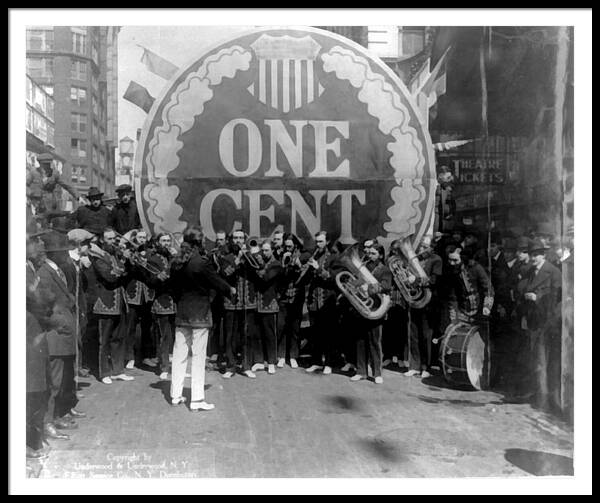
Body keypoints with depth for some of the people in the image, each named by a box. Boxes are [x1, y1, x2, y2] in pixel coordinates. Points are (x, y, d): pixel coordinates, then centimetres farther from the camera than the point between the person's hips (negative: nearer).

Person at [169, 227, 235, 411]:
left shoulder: (176, 263, 3)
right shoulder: (201, 262, -16)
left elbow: (175, 285, 11)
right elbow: (216, 281, -9)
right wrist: (230, 290, 9)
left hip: (181, 313, 6)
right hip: (200, 313, -6)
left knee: (179, 354, 12)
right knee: (198, 356, -1)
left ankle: (176, 395, 21)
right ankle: (197, 399, 3)